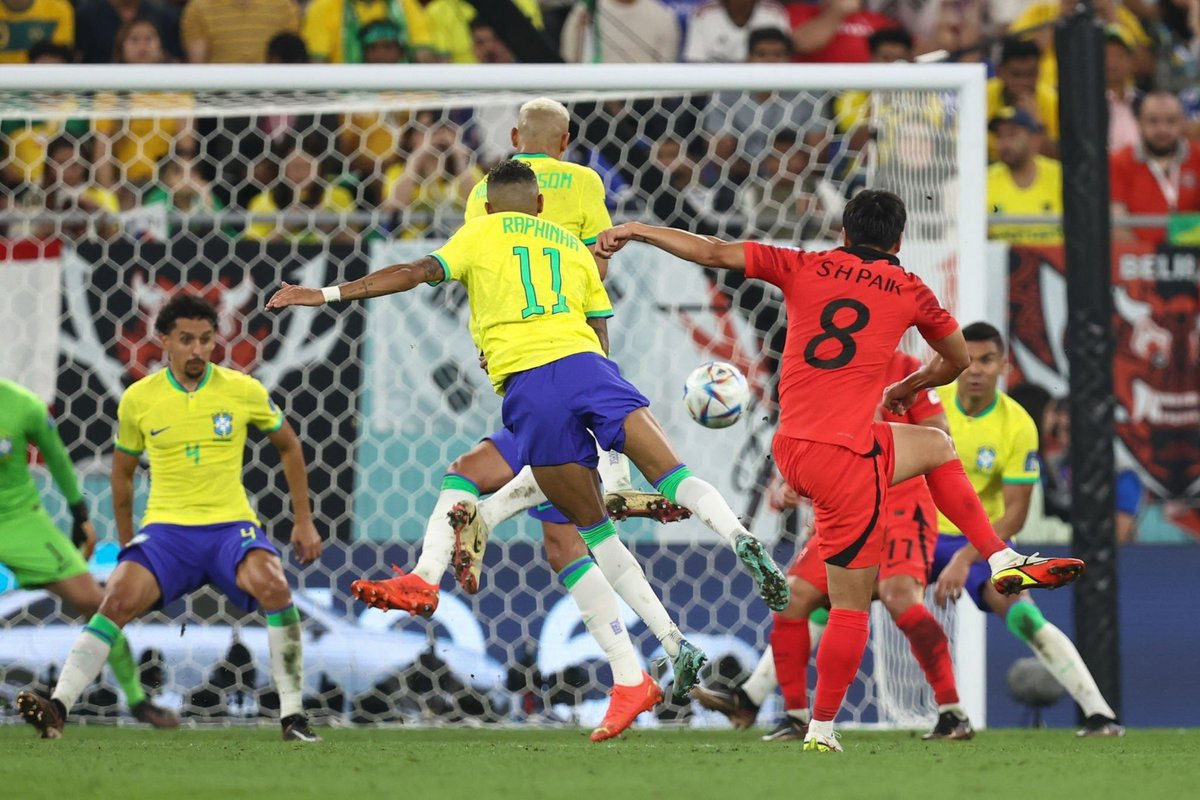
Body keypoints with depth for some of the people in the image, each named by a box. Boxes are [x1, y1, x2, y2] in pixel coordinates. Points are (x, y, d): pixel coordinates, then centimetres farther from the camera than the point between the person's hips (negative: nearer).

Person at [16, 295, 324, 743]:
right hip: (165, 527, 1)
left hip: (231, 525, -1)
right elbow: (122, 471, 18)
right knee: (118, 599, -26)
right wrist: (126, 542, 19)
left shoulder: (243, 391, 0)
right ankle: (57, 708, -32)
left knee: (274, 588, -30)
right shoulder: (138, 399, 2)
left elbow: (288, 445, 15)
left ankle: (292, 715, -21)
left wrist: (303, 521, 13)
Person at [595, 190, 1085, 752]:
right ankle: (822, 730, 3)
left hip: (791, 449, 5)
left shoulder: (805, 268, 8)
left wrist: (633, 231, 17)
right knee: (852, 605, 3)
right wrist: (908, 388, 42)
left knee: (937, 447, 26)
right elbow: (957, 360, 24)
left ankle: (1003, 562, 25)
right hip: (846, 455, -5)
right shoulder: (910, 291, 6)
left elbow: (711, 252, 6)